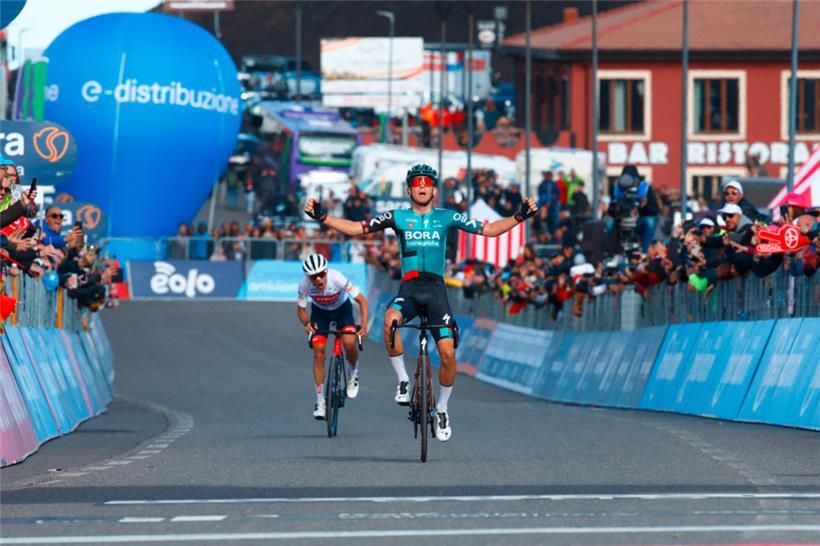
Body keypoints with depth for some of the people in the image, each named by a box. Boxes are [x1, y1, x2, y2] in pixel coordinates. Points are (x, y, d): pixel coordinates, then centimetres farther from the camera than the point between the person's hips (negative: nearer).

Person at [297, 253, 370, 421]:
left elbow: (362, 300, -29)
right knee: (319, 352, -10)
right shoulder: (305, 284, -30)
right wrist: (306, 323, -31)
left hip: (342, 308, -1)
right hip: (320, 312, 1)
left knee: (349, 343, -25)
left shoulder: (336, 278, -36)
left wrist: (364, 325, -38)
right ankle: (320, 402, 0)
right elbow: (300, 309, -13)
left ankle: (353, 374, 9)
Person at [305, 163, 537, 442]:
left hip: (436, 290, 0)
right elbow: (355, 228, 5)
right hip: (409, 289, 0)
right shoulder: (397, 217, 7)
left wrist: (519, 217, -7)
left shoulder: (446, 217, 7)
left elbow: (488, 229, 6)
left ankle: (441, 409, 12)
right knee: (390, 320, -35)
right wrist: (322, 217, -6)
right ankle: (403, 380, -16)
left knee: (448, 353, -12)